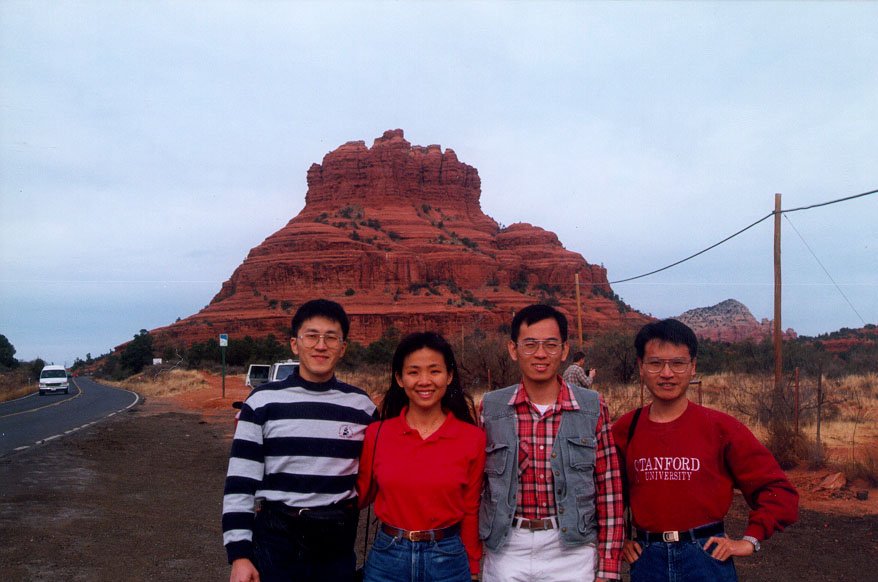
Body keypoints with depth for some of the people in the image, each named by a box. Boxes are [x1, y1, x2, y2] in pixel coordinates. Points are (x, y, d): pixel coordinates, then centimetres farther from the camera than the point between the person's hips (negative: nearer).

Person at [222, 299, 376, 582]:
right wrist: (239, 554, -9)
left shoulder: (362, 406, 1)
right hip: (276, 538, -2)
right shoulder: (263, 401, -5)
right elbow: (240, 483, -5)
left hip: (339, 542, 2)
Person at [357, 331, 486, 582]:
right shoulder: (376, 434, -4)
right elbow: (361, 493, 7)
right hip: (386, 559, 1)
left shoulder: (473, 438, -7)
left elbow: (470, 509, 2)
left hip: (447, 560, -1)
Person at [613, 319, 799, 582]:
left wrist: (750, 540, -7)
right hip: (646, 558, 2)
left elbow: (778, 491, -2)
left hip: (707, 557, -1)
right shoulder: (624, 430, -2)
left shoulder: (720, 427, -6)